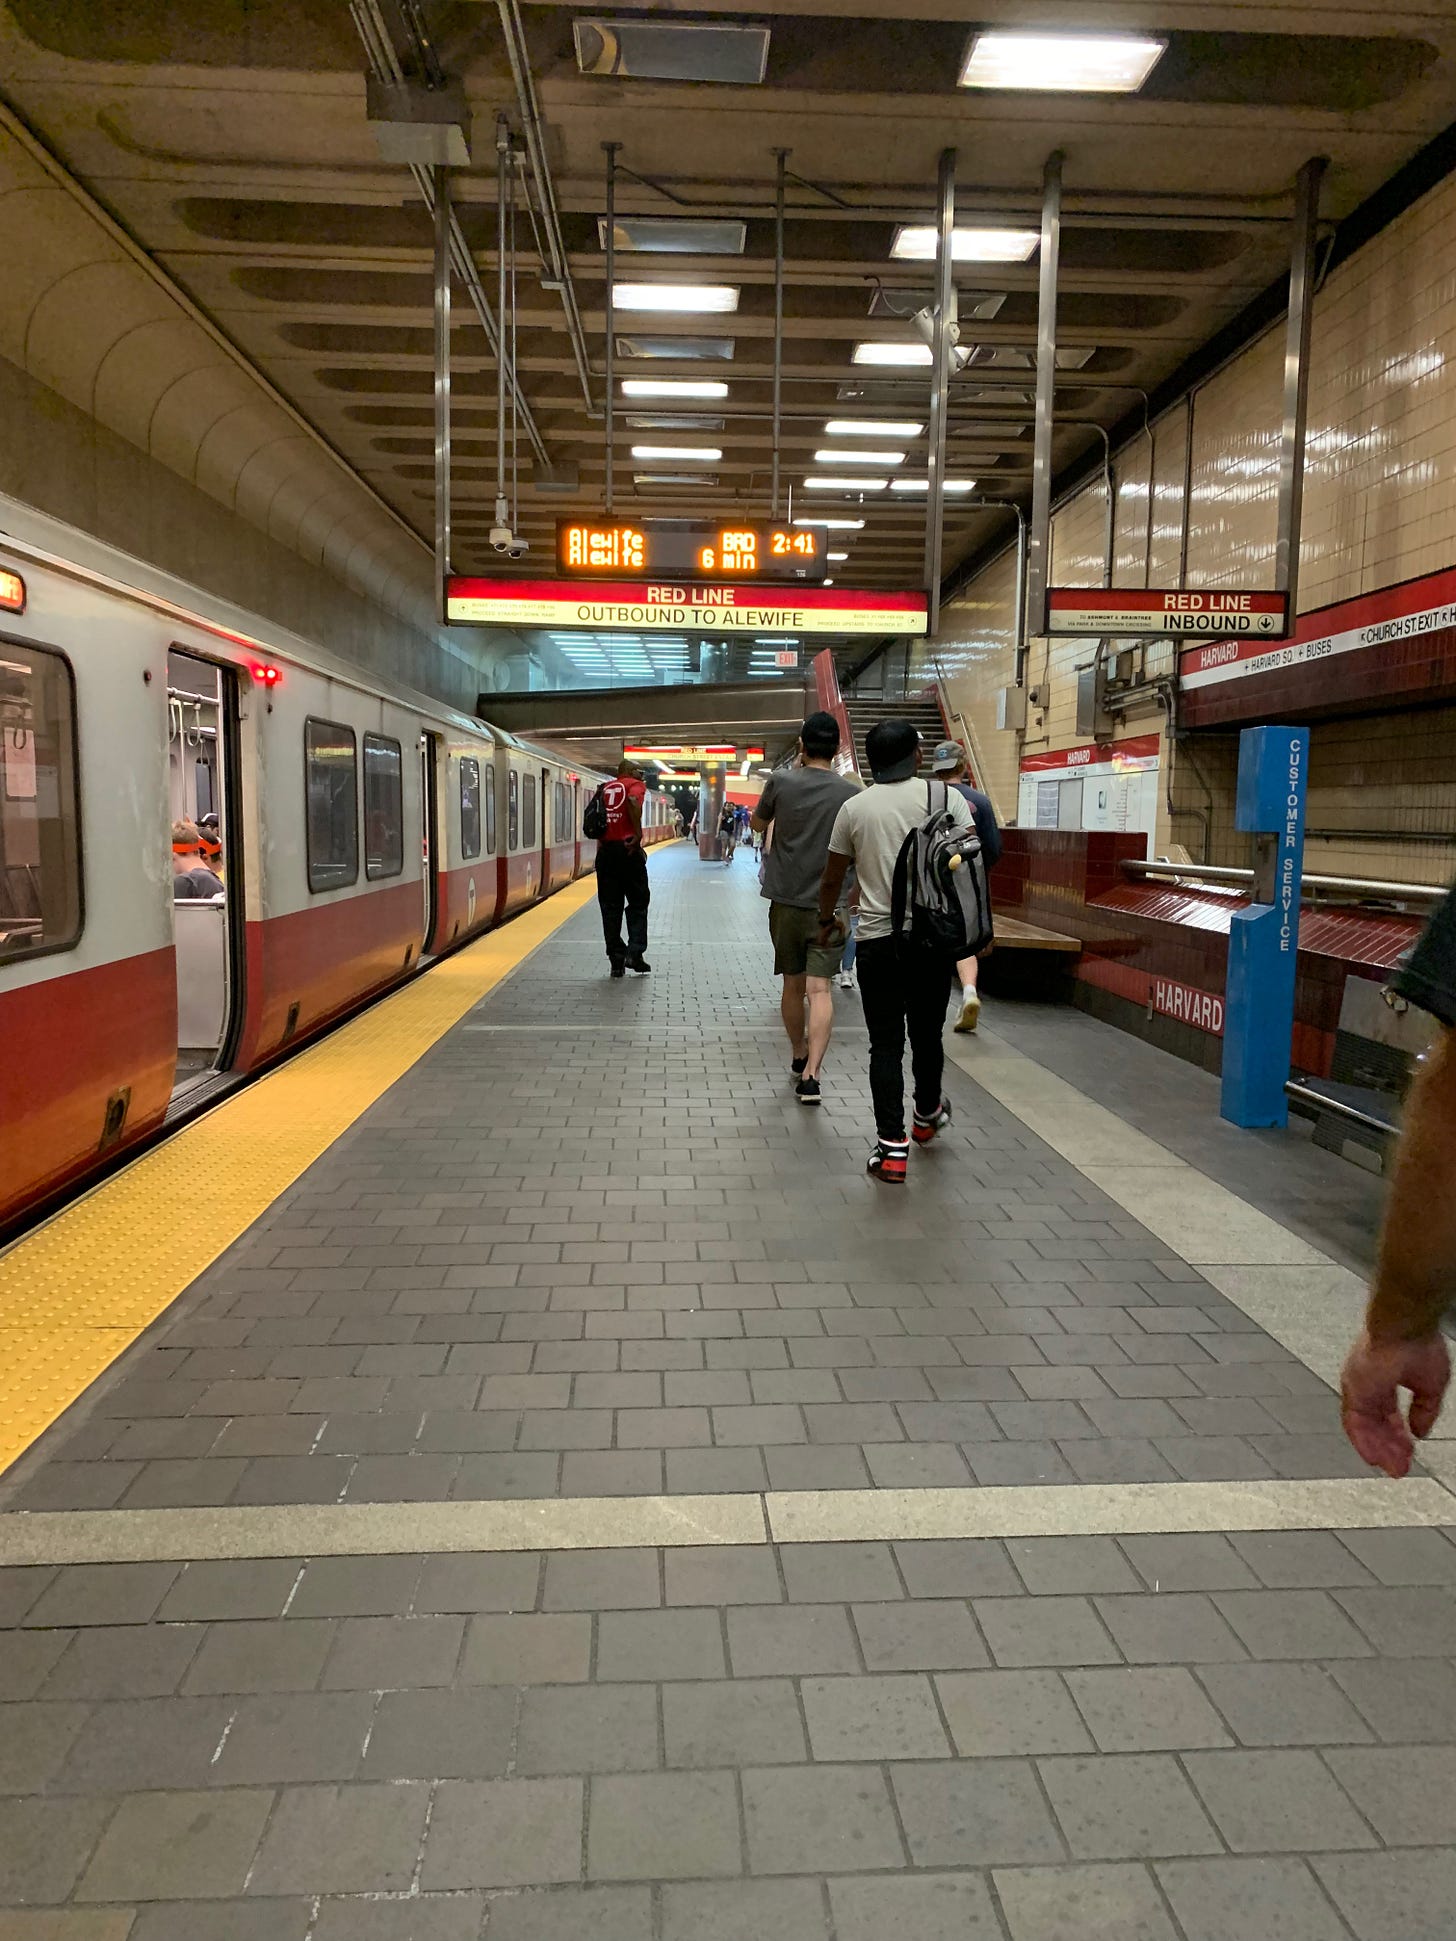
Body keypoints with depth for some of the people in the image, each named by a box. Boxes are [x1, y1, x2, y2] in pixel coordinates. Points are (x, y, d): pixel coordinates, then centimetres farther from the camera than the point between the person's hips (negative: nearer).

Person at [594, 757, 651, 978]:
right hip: (627, 849, -5)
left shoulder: (605, 788, 20)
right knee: (638, 903, 6)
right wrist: (638, 835, -17)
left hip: (604, 850, 5)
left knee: (610, 907, 7)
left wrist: (601, 841, 12)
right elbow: (633, 801, -19)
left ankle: (616, 960, 7)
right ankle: (634, 952, -6)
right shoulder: (636, 784, 3)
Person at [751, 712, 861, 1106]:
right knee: (820, 989, -5)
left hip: (786, 901, 1)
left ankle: (799, 1058, 34)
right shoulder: (852, 793, -4)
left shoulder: (781, 781, -5)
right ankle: (811, 1074, -17)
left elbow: (758, 825, 13)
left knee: (793, 985, 16)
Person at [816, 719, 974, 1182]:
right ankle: (928, 1115, 41)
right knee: (927, 1033, 19)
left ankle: (892, 1147, 0)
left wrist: (826, 920, 27)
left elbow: (833, 878, 10)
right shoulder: (944, 797, -1)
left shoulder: (854, 808, 2)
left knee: (886, 1044, 4)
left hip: (878, 940, -1)